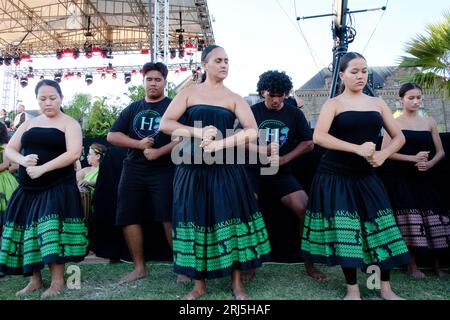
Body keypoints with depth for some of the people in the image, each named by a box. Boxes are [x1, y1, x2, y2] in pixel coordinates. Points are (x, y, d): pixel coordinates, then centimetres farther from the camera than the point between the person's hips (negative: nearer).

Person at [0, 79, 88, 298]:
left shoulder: (69, 123, -1)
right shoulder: (29, 124, 14)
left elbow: (74, 153, -15)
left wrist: (43, 168, -20)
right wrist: (22, 160, -12)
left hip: (57, 187, -5)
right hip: (28, 187, 6)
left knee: (52, 231, -12)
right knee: (29, 232, 6)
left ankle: (57, 281, -1)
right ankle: (35, 280, 18)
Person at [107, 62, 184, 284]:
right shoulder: (132, 109, 15)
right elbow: (112, 136, 8)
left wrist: (159, 152, -19)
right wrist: (138, 144, -8)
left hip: (164, 170, -5)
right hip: (133, 170, 5)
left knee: (170, 218, -9)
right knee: (129, 218, 5)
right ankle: (140, 267, 19)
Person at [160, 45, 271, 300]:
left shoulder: (234, 99, 6)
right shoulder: (189, 93, 6)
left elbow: (252, 131, -6)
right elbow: (165, 124, -3)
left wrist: (219, 143, -17)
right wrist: (199, 133, -15)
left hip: (226, 168, 0)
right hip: (192, 168, 0)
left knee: (232, 219, 0)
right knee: (196, 221, 5)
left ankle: (237, 283, 15)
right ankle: (199, 284, 19)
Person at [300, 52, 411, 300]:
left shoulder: (377, 103, 11)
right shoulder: (333, 103, -1)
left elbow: (399, 137, 11)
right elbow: (318, 137, -18)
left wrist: (383, 155, -10)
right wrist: (357, 148, -25)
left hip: (366, 176, 4)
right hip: (335, 175, -4)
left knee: (379, 228, 2)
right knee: (345, 231, -1)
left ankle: (385, 288, 18)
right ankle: (352, 289, 13)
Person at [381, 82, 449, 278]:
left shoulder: (429, 122, 12)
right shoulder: (394, 122, 1)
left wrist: (429, 163, -8)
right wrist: (413, 158, -16)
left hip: (423, 178, 4)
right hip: (400, 177, -3)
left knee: (432, 217, 0)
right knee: (408, 218, -6)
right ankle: (412, 265, 6)